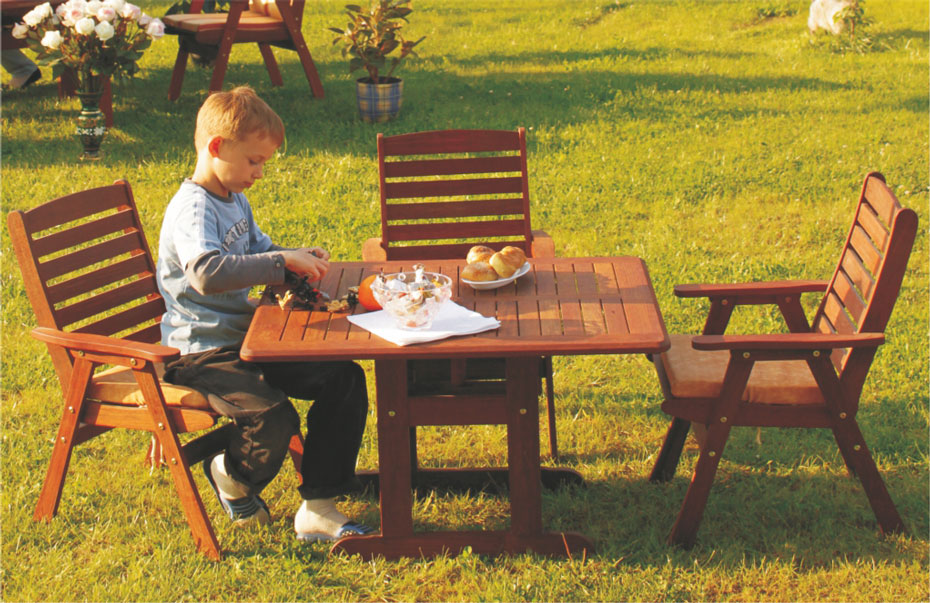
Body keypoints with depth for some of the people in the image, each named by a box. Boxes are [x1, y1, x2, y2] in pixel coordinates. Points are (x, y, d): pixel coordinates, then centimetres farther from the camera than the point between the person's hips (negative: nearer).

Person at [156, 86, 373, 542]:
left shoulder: (234, 201, 15)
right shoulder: (192, 209, -18)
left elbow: (259, 252, 30)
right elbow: (207, 273, -38)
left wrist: (298, 259, 8)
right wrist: (283, 262, -32)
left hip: (249, 339, 10)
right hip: (204, 352, -10)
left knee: (346, 379, -3)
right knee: (273, 418, -31)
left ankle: (318, 507, 1)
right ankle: (232, 476, 7)